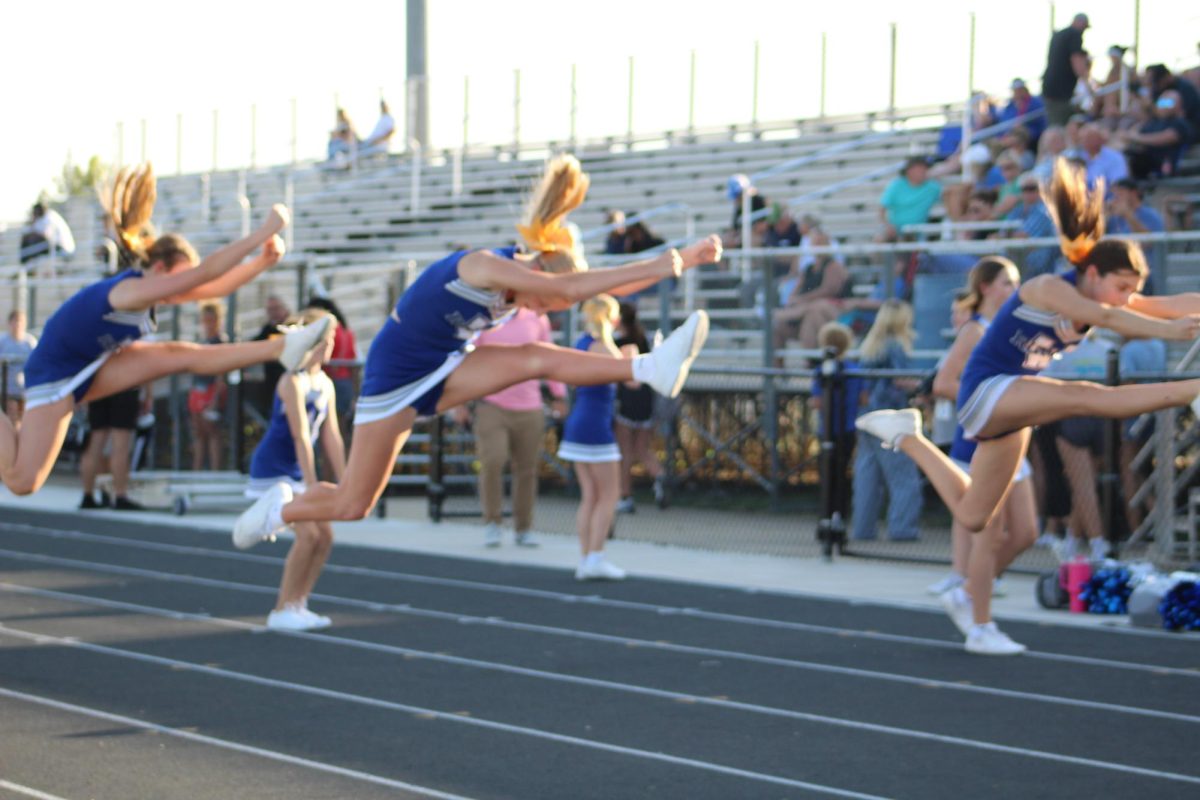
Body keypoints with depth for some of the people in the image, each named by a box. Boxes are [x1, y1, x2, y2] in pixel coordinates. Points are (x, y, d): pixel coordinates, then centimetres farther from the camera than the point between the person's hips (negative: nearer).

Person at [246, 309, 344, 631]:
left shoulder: (326, 384, 6)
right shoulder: (293, 381, -19)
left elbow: (331, 436, 7)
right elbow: (300, 437, -23)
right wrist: (312, 485, -26)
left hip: (296, 472, 9)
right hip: (273, 469, -9)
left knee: (324, 535, 3)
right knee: (308, 533, -17)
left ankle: (297, 605, 11)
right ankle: (281, 610, -8)